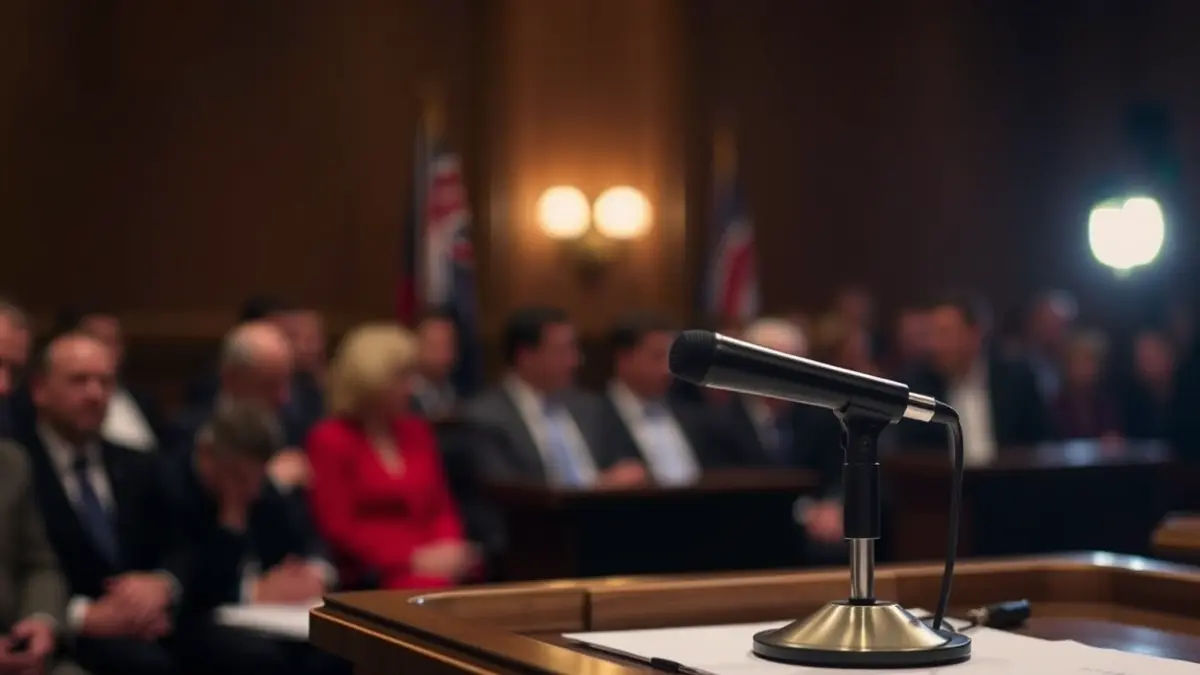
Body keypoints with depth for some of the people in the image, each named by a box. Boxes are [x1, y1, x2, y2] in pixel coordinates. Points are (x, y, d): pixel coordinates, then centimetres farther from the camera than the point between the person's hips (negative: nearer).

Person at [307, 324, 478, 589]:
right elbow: (340, 528, -5)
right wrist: (413, 559, -13)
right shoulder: (329, 441, 2)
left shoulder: (417, 431, 20)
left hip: (441, 565, 5)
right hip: (373, 578, -5)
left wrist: (451, 547, -3)